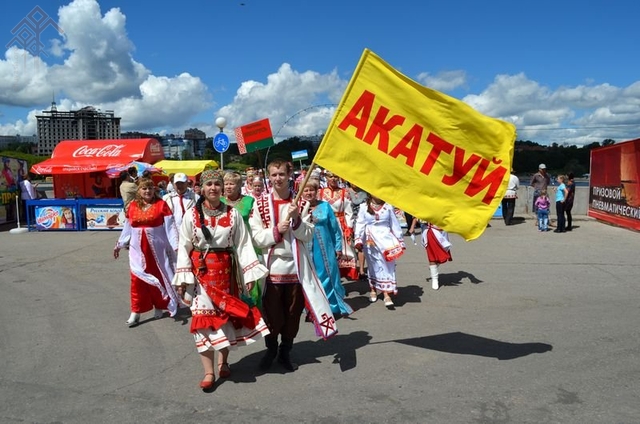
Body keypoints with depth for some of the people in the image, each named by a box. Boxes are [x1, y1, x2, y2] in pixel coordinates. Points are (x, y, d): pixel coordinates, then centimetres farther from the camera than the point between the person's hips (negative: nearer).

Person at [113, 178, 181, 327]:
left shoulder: (161, 204, -5)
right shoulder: (132, 206, 5)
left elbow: (170, 226, -7)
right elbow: (127, 228, 14)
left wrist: (175, 245, -12)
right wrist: (119, 244, 18)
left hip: (157, 249, -2)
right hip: (138, 250, 3)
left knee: (158, 277, 8)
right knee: (137, 280, 4)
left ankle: (159, 307, 25)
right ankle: (135, 312, 11)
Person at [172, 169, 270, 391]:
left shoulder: (232, 213, 0)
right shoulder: (192, 214, -2)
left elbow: (243, 244, -2)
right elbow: (184, 247, -2)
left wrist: (249, 274, -6)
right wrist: (182, 278, -7)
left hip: (226, 270, 1)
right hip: (201, 271, -1)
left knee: (227, 315, 10)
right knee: (204, 318, -2)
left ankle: (223, 361, 30)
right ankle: (209, 372, 6)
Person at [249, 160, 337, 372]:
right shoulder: (260, 204, -1)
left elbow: (308, 235, -1)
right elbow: (256, 238, -4)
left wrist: (296, 220, -17)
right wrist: (276, 230, -19)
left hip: (296, 265, 1)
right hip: (272, 266, -1)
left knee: (293, 313, 11)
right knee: (272, 312, 8)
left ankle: (286, 352, 30)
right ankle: (271, 349, 32)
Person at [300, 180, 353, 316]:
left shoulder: (325, 206, 2)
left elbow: (335, 228, 5)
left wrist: (338, 247, 3)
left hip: (325, 249, 0)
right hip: (307, 250, 0)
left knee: (329, 275, 8)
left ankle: (333, 305, 25)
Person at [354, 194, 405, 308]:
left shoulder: (388, 207, 6)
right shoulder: (364, 207, 3)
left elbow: (395, 224, 8)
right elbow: (360, 224, 0)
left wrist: (400, 241, 9)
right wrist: (358, 240, -8)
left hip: (386, 240, 0)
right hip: (371, 242, 0)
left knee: (387, 266, -4)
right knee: (374, 266, 9)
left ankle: (387, 294, -5)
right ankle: (373, 290, 26)